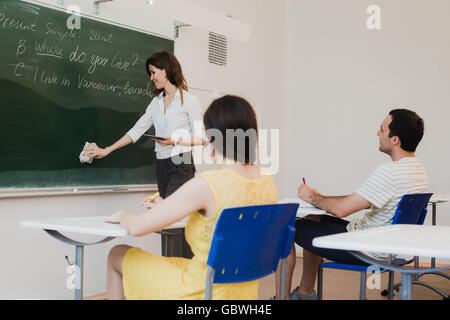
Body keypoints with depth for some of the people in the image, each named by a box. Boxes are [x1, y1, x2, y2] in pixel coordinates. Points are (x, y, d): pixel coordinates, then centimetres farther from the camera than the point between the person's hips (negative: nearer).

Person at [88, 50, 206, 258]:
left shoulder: (188, 100, -2)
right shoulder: (156, 103, 17)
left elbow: (201, 137, -4)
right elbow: (136, 131, 18)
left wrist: (176, 141, -18)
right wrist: (106, 151, 17)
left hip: (181, 165, -6)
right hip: (162, 165, 6)